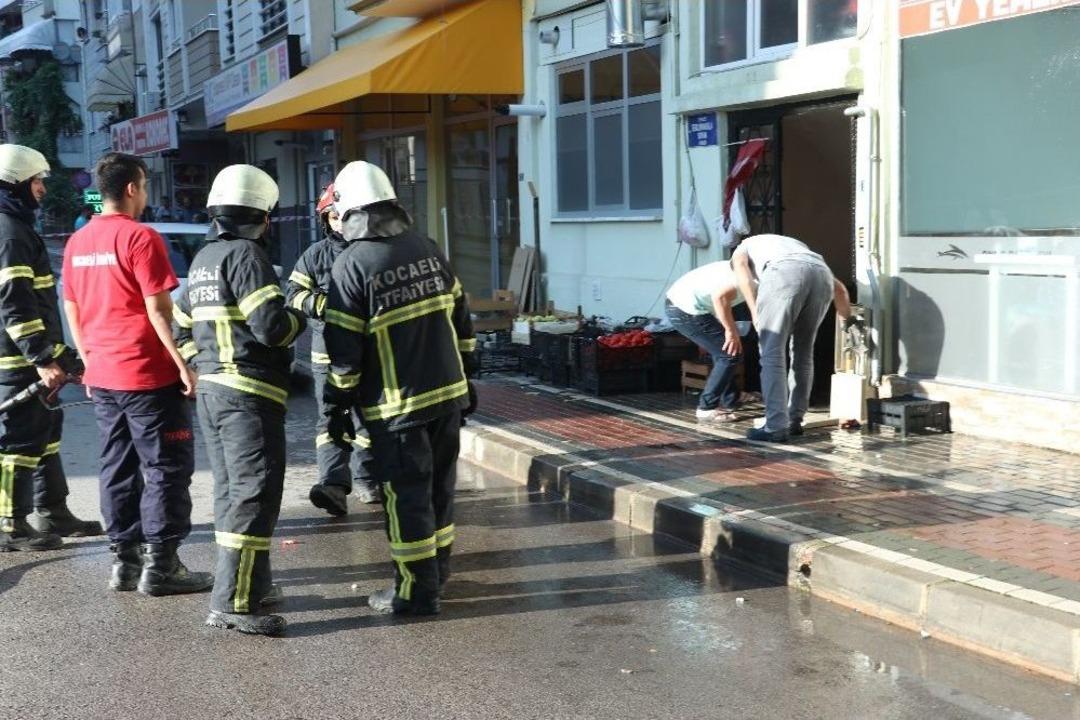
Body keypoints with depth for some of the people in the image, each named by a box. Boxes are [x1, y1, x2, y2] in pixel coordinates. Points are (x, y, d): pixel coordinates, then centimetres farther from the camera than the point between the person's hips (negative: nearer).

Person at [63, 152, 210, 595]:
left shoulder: (78, 242, 10)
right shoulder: (139, 237, -12)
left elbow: (72, 310, 14)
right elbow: (158, 309, -16)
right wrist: (182, 363, -12)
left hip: (102, 376, 8)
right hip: (147, 374, -7)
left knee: (117, 468, 13)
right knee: (166, 467, 0)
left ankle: (125, 559, 18)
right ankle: (159, 565, 1)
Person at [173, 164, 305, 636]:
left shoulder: (202, 260, 17)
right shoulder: (246, 254, -12)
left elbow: (182, 329, 21)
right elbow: (271, 326, -19)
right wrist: (298, 319, 0)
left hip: (211, 389, 10)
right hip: (249, 393, -10)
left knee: (231, 489, 16)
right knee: (255, 493, -8)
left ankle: (250, 584, 26)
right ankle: (233, 601, -10)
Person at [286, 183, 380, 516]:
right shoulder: (315, 255, 4)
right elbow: (293, 294, 0)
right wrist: (327, 305, -16)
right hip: (328, 352, -1)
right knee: (330, 418, -9)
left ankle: (365, 480, 26)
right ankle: (334, 486, -18)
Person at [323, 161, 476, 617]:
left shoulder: (352, 264, -12)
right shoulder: (426, 248, 6)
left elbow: (344, 348, -13)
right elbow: (460, 319, 12)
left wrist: (337, 407, -4)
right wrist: (464, 377, 21)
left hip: (396, 405, -6)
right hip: (447, 392, 6)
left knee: (405, 494, 2)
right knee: (439, 485, 17)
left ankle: (416, 591, 9)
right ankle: (437, 570, 31)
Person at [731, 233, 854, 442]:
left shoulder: (744, 247, 36)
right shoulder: (795, 247, 47)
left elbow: (740, 266, 9)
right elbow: (839, 287, 39)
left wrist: (755, 312, 2)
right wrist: (848, 319, 54)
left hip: (784, 272, -5)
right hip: (821, 273, 5)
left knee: (772, 353, 1)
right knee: (803, 354, 19)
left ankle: (776, 427, -4)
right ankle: (794, 421, 21)